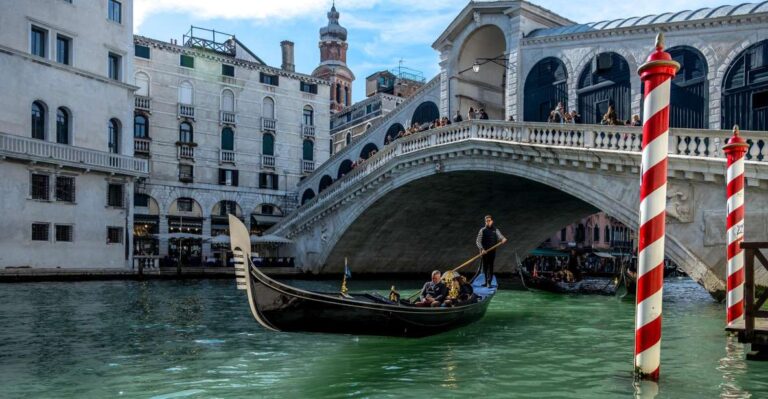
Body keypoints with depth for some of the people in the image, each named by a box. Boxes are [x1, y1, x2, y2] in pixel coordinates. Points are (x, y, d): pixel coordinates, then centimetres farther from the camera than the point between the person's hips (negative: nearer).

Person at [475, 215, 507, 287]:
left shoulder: (495, 230, 7)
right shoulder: (483, 230, 0)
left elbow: (500, 236, -3)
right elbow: (478, 241, -5)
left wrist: (503, 239, -27)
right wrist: (482, 249, -19)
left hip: (492, 251, 0)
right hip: (484, 251, 0)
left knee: (490, 266, -4)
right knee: (485, 266, 6)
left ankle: (489, 282, -4)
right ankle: (486, 282, 18)